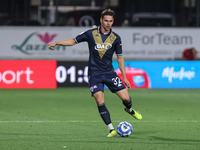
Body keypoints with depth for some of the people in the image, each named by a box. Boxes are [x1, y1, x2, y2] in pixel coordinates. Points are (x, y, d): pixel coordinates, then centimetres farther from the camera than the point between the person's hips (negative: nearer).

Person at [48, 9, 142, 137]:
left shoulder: (115, 38, 1)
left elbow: (120, 57, 9)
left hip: (109, 73, 1)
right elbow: (74, 41, 5)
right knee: (100, 101, -15)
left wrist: (124, 77, 7)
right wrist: (56, 43, -7)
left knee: (126, 98, -5)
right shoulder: (91, 34, -4)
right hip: (94, 74, -1)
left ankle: (129, 110, 32)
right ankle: (111, 129, -6)